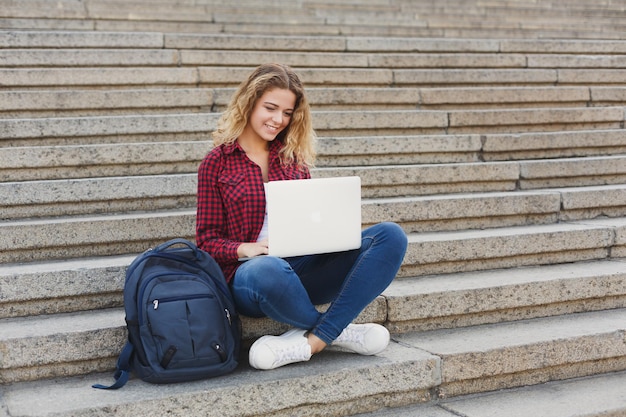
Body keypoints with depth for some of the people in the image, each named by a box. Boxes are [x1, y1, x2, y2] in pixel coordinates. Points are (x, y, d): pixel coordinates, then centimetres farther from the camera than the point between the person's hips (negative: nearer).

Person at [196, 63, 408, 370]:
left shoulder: (294, 158, 18)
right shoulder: (217, 163, 6)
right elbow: (208, 240, 4)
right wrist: (243, 249, -17)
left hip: (304, 266, 5)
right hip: (249, 272, -5)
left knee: (390, 235, -18)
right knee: (267, 271, -44)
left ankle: (308, 343, -29)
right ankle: (337, 331, -12)